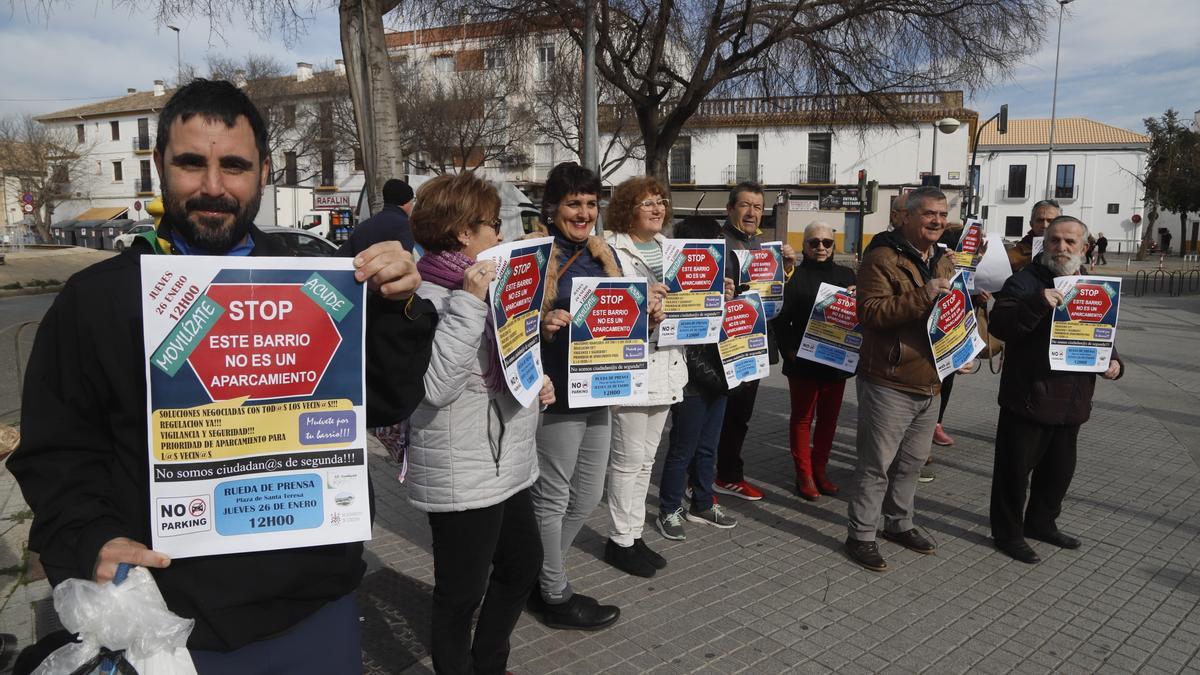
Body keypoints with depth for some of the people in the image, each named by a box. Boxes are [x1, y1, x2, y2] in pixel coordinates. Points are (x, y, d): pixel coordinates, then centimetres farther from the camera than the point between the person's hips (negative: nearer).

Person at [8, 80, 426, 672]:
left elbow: (384, 407, 0)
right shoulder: (95, 299, -2)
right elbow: (57, 453, 2)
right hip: (170, 618, -1)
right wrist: (91, 543, -15)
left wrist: (395, 310, -14)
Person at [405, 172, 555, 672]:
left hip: (507, 463, 10)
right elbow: (436, 385, -31)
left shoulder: (478, 286, 10)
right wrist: (469, 302, -30)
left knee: (523, 564, 22)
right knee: (461, 593, 7)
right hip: (463, 476, -10)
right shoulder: (427, 297, -18)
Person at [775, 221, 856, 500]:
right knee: (803, 418, 5)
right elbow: (781, 318, -7)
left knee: (829, 418, 12)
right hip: (804, 362, -4)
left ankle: (820, 470, 24)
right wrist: (789, 350, -15)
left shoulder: (846, 275, 10)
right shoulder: (794, 276, -4)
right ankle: (804, 474, 14)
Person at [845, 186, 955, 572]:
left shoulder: (944, 261, 15)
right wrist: (923, 296, -27)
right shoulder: (883, 258, -12)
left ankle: (899, 523, 36)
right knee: (876, 464, 0)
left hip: (929, 383, 8)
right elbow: (871, 312, -23)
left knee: (913, 461, 19)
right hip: (890, 382, -8)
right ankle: (861, 536, 12)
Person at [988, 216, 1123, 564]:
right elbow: (1000, 325, -23)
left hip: (1072, 402, 7)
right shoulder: (1025, 282, -9)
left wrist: (1113, 362, 5)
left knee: (1059, 469, 20)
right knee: (1015, 468, 2)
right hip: (1027, 399, -7)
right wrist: (1037, 303, -36)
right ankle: (1007, 532, 16)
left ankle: (1041, 522, 39)